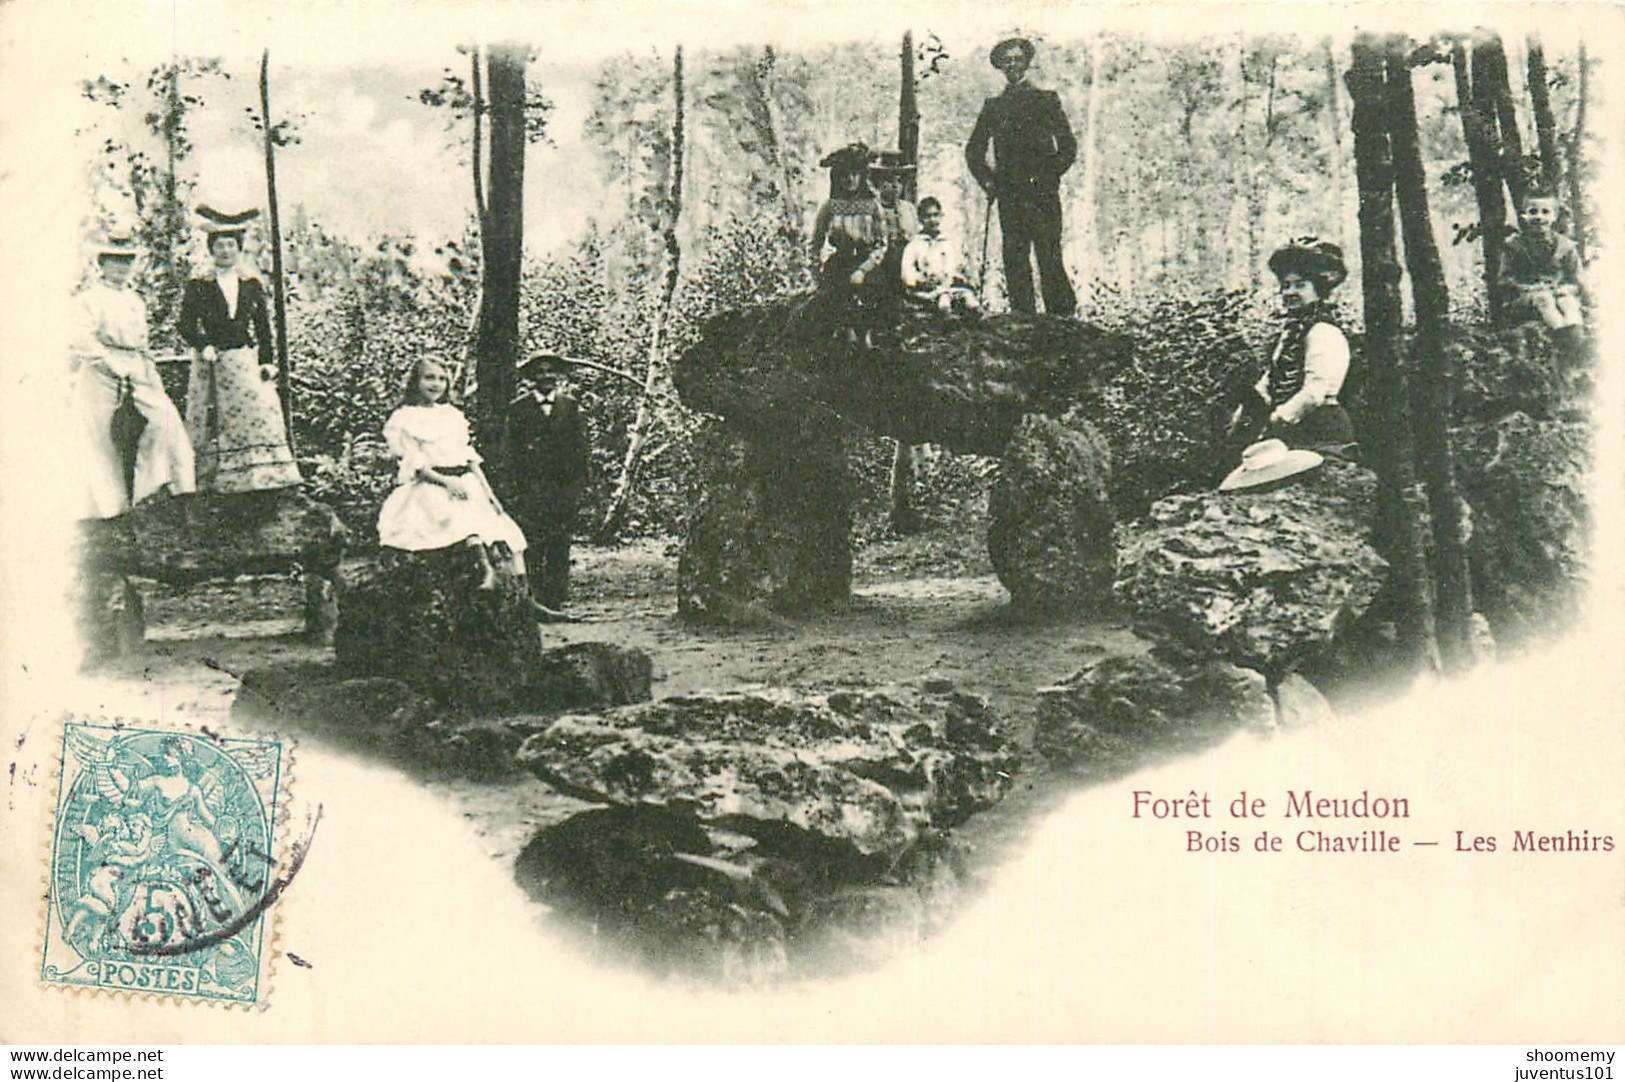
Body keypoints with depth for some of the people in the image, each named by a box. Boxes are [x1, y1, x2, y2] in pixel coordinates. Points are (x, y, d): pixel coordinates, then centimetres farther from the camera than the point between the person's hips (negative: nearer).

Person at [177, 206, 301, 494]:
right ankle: (212, 485, -3)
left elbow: (263, 328, 13)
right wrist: (204, 346, -17)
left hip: (247, 363, 2)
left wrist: (267, 363, 3)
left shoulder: (252, 286, 13)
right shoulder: (197, 288, 6)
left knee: (259, 418, -9)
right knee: (212, 427, -5)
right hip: (211, 367, -2)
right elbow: (186, 327, 0)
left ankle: (260, 482, -8)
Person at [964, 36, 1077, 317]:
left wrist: (1048, 177, -2)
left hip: (1042, 193, -3)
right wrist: (987, 180, 9)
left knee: (1049, 259, -10)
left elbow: (1068, 146, 5)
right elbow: (974, 149, 21)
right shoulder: (993, 106, 16)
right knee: (1014, 261, -2)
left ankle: (1063, 317, -6)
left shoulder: (1046, 99, 8)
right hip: (1009, 196, 3)